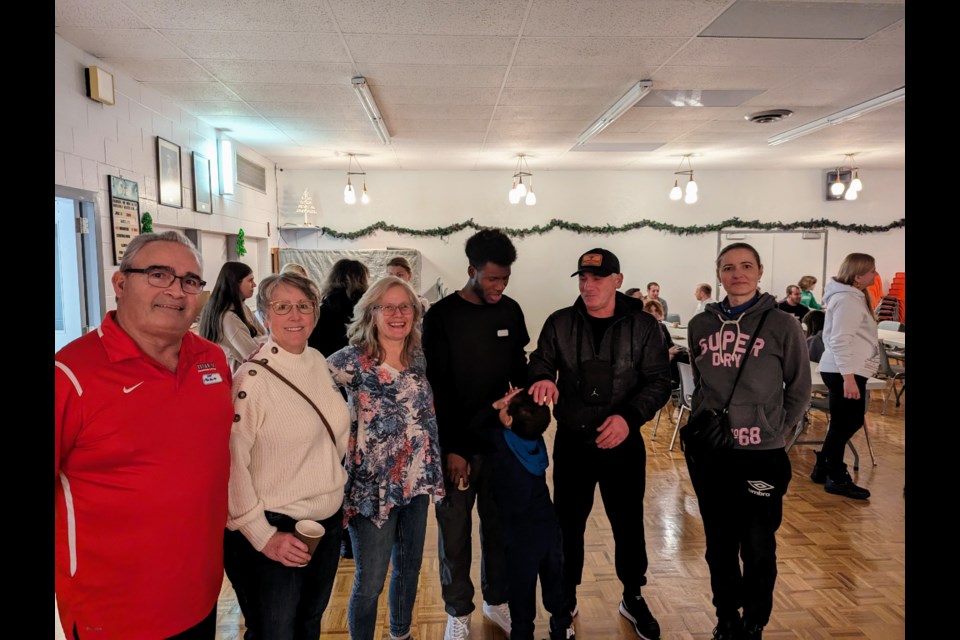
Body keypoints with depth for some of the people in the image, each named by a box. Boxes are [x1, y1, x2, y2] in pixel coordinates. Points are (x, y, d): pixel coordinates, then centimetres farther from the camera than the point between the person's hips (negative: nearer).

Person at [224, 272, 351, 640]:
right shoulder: (252, 378, -19)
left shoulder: (318, 361, 2)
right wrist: (263, 537, -19)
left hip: (329, 522, 6)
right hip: (276, 531, -6)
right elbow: (231, 464, -20)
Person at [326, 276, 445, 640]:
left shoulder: (419, 359, 3)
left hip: (417, 481, 6)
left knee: (409, 568, 20)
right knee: (370, 581, 6)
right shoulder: (352, 360, -13)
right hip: (373, 487, -5)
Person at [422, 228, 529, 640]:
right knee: (455, 531, 9)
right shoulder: (441, 317, -10)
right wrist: (452, 448, -12)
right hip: (458, 443, -3)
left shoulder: (511, 312, 3)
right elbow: (437, 389, -11)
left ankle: (497, 600, 34)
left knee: (500, 525, 14)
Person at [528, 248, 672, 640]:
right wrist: (542, 379, -27)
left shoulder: (642, 325, -4)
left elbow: (658, 381, -5)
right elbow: (540, 364, -2)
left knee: (628, 522, 13)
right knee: (568, 521, 13)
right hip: (571, 442, 1)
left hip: (623, 443, -1)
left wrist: (629, 416, -21)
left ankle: (633, 597, 36)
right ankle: (566, 596, 34)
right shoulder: (560, 323, -1)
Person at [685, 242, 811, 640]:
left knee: (757, 549, 6)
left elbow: (799, 391, 1)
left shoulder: (781, 326, -6)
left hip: (761, 456, -3)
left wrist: (776, 433, -4)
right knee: (719, 545, 16)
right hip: (707, 454, 3)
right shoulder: (700, 325, 4)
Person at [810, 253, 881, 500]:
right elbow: (840, 341, -24)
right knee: (843, 424, -1)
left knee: (848, 423, 17)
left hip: (849, 370, 10)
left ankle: (823, 468, 27)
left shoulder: (854, 296, 15)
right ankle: (837, 479, 12)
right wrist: (849, 377, -27)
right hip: (844, 373, -10)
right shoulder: (847, 299, -17)